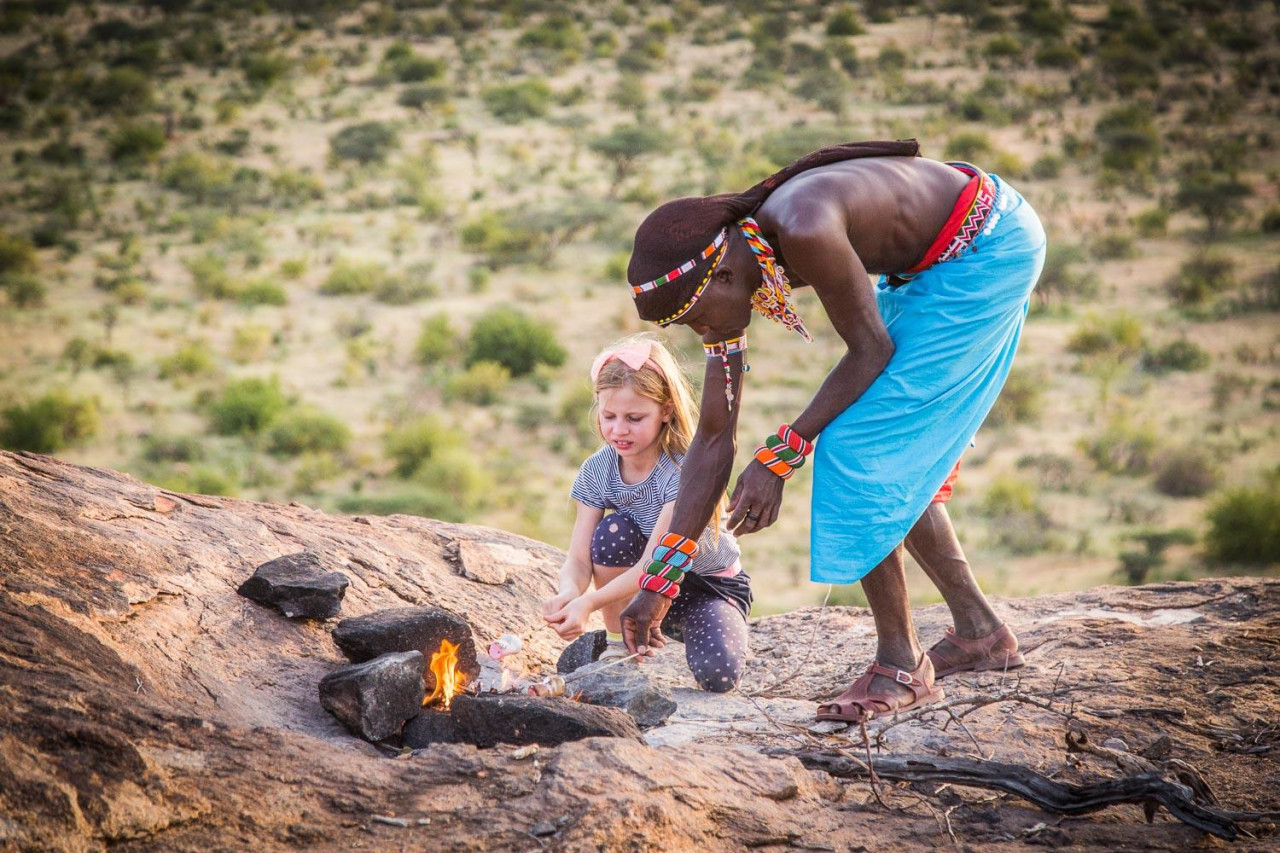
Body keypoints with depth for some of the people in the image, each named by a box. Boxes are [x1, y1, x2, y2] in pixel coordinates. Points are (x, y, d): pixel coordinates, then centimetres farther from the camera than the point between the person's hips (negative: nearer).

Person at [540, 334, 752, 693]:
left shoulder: (685, 470, -28)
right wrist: (568, 593, -42)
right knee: (614, 530, -28)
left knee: (718, 674, -31)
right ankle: (619, 644, -8)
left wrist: (588, 603, -47)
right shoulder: (596, 471, -11)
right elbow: (579, 559, -17)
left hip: (709, 586, -4)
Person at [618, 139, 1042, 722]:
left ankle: (900, 663, -6)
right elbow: (713, 438, -1)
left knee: (860, 444, -12)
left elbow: (870, 349, -22)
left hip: (988, 250, -9)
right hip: (928, 265, 9)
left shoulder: (802, 231, -34)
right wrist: (660, 578, 0)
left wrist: (780, 455, -21)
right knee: (897, 458, 12)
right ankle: (980, 631, 25)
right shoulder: (725, 274, -7)